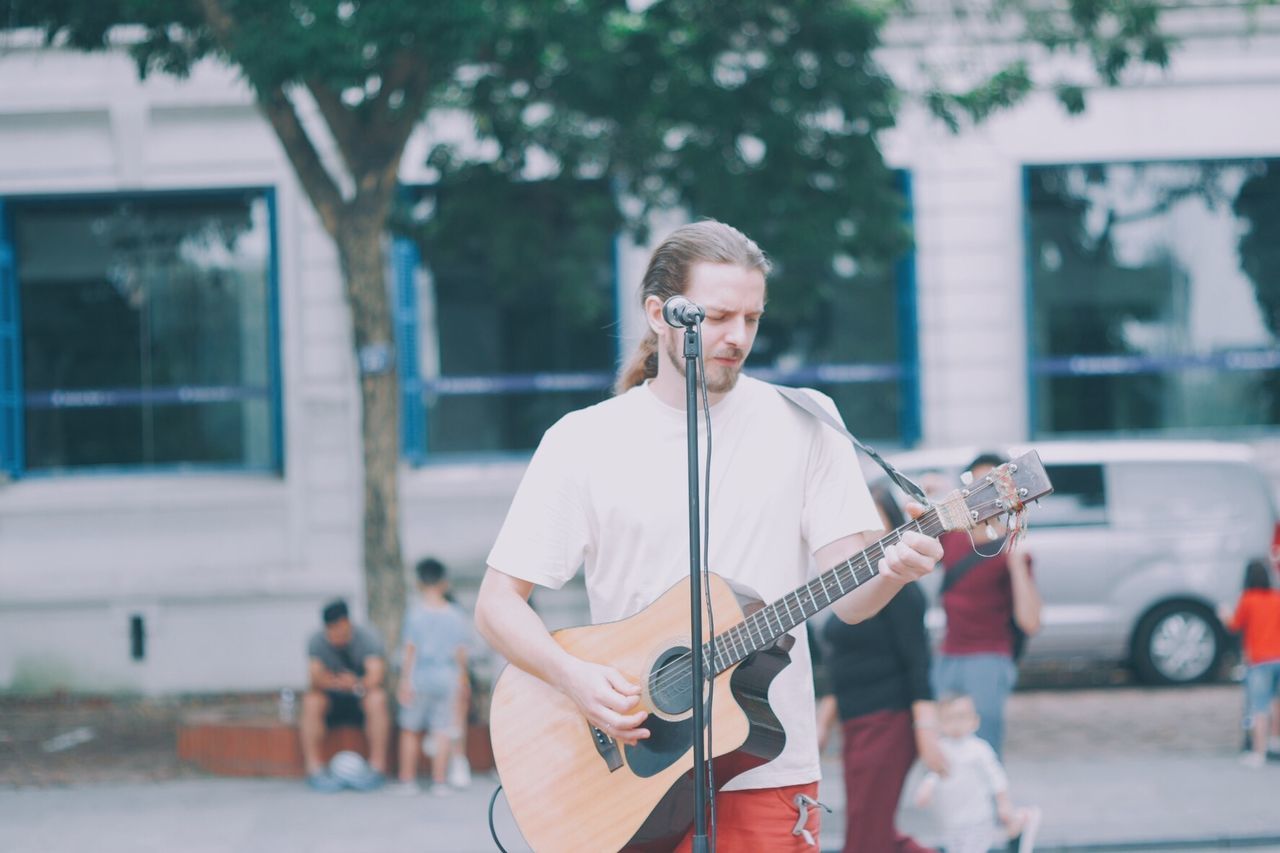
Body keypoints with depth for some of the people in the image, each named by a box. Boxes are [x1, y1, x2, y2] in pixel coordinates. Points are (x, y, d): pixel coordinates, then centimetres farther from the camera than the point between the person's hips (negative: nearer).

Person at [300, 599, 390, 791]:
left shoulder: (367, 638, -13)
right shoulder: (317, 641, -9)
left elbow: (375, 674, -27)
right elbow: (315, 676, -22)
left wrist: (357, 685, -48)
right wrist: (337, 682, -44)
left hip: (359, 701, -1)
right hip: (332, 699, 1)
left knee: (377, 699, -33)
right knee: (311, 701, -30)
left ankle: (378, 768, -29)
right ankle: (314, 770, -28)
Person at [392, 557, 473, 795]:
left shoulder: (416, 614, -7)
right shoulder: (456, 615, 0)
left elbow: (409, 650, -7)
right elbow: (461, 652, 3)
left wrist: (405, 681, -4)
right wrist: (461, 678, 15)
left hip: (419, 677, -1)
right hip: (447, 677, 1)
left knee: (410, 730, 10)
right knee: (443, 731, 4)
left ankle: (408, 779, 14)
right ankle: (439, 781, 2)